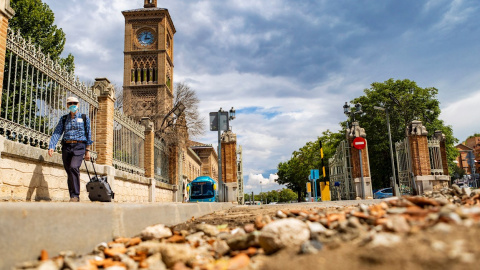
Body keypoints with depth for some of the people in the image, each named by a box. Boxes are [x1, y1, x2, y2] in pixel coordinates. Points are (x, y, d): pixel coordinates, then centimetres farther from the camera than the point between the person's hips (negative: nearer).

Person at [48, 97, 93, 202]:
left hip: (79, 146, -3)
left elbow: (88, 134, 10)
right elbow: (56, 133, 5)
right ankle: (73, 197, 12)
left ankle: (75, 195, -19)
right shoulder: (63, 119, 15)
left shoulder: (84, 118, 10)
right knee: (69, 172, 3)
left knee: (74, 167, -23)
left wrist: (88, 150, 6)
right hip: (66, 146, 3)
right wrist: (51, 146, -10)